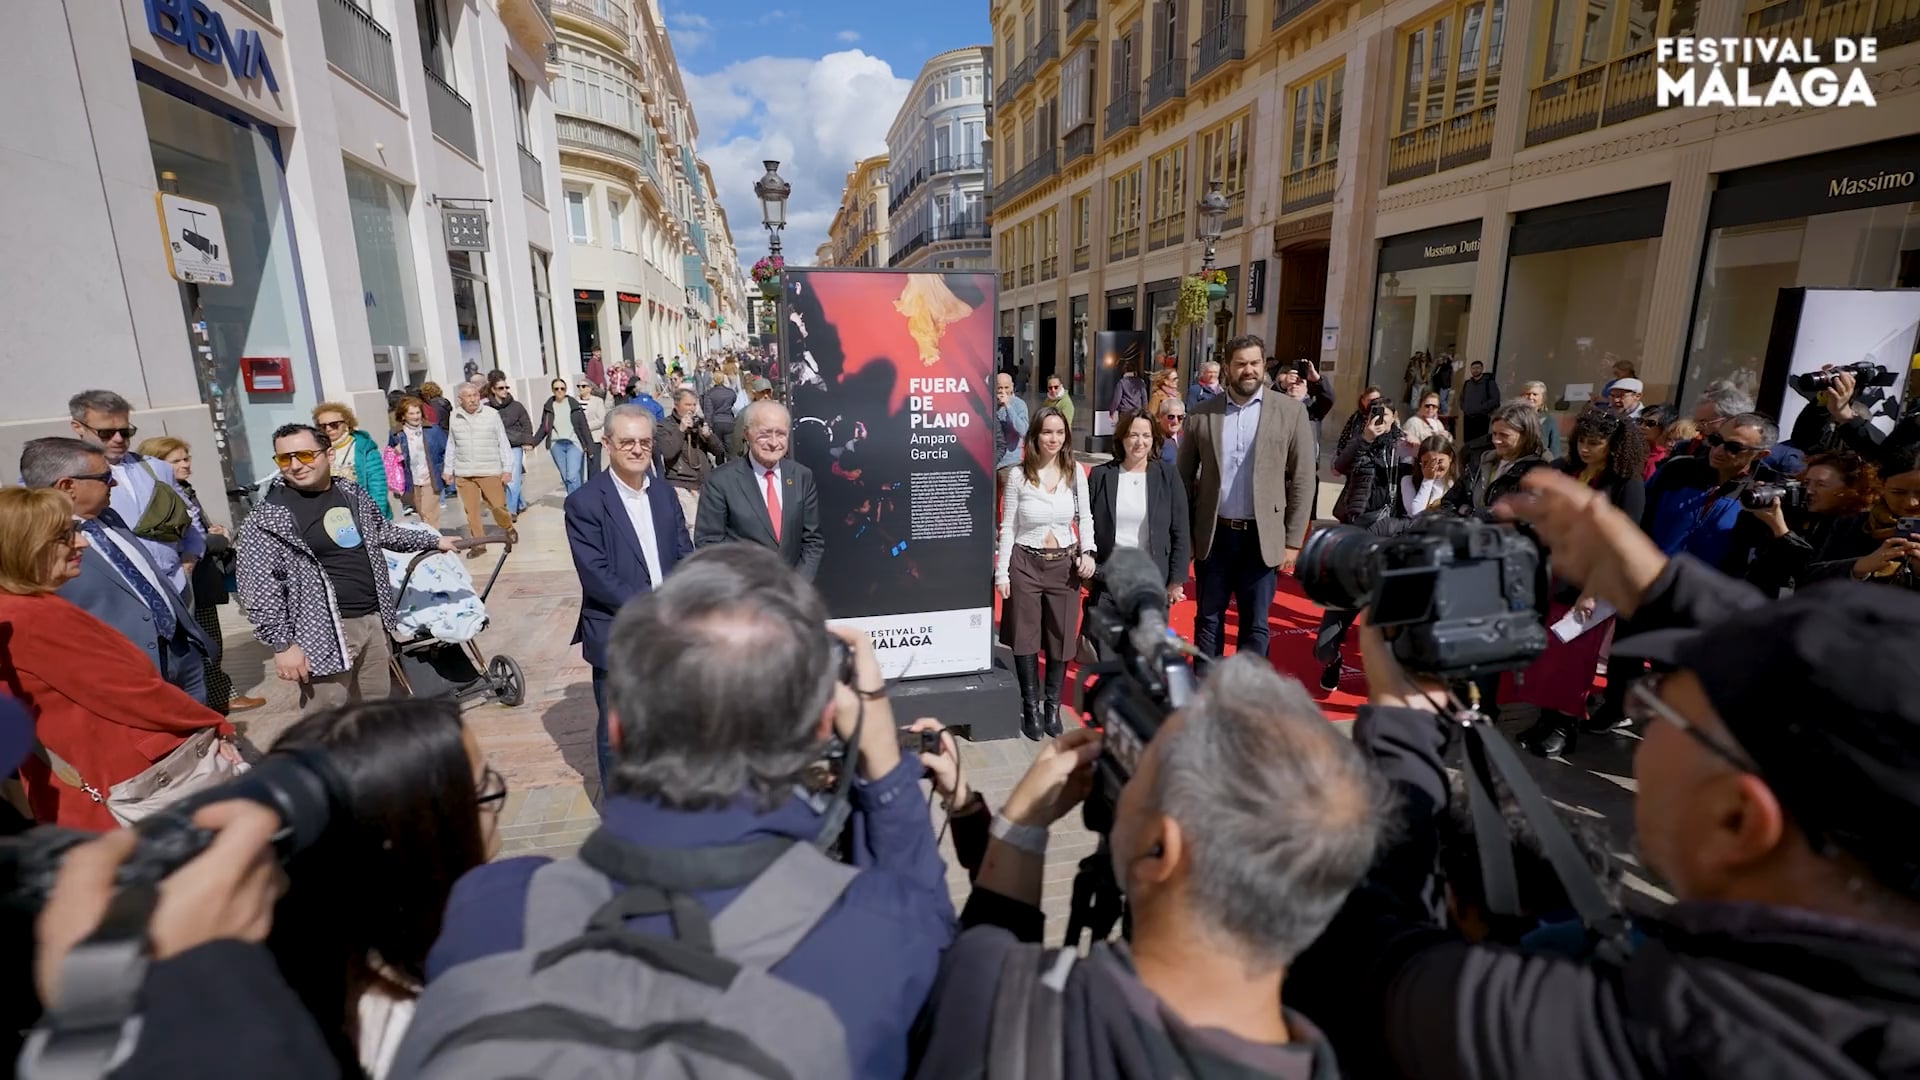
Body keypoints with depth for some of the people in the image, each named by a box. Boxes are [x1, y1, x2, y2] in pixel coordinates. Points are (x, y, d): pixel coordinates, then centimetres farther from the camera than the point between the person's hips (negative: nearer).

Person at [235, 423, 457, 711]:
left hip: (372, 620, 6)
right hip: (325, 631, -6)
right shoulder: (269, 517, -11)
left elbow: (383, 532, 26)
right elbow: (258, 586, -13)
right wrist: (282, 643, -15)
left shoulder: (351, 493, 8)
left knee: (376, 708, 18)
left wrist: (433, 541, 32)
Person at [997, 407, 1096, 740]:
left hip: (1065, 564, 2)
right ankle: (1031, 708, 22)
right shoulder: (1018, 475, -6)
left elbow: (1085, 517, 8)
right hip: (1025, 564, -2)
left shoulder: (1075, 472, 0)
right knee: (1025, 639, 5)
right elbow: (1007, 528, -2)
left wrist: (1088, 553, -8)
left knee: (1061, 638, 8)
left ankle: (1052, 706, 26)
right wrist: (1001, 573, -5)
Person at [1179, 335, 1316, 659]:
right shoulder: (1202, 414, 1)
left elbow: (1302, 480, -1)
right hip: (1213, 535, 1)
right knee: (1208, 620, 12)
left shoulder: (1291, 411, -2)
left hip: (1262, 537, -1)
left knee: (1255, 625, 8)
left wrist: (1293, 541, -4)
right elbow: (1184, 478, 6)